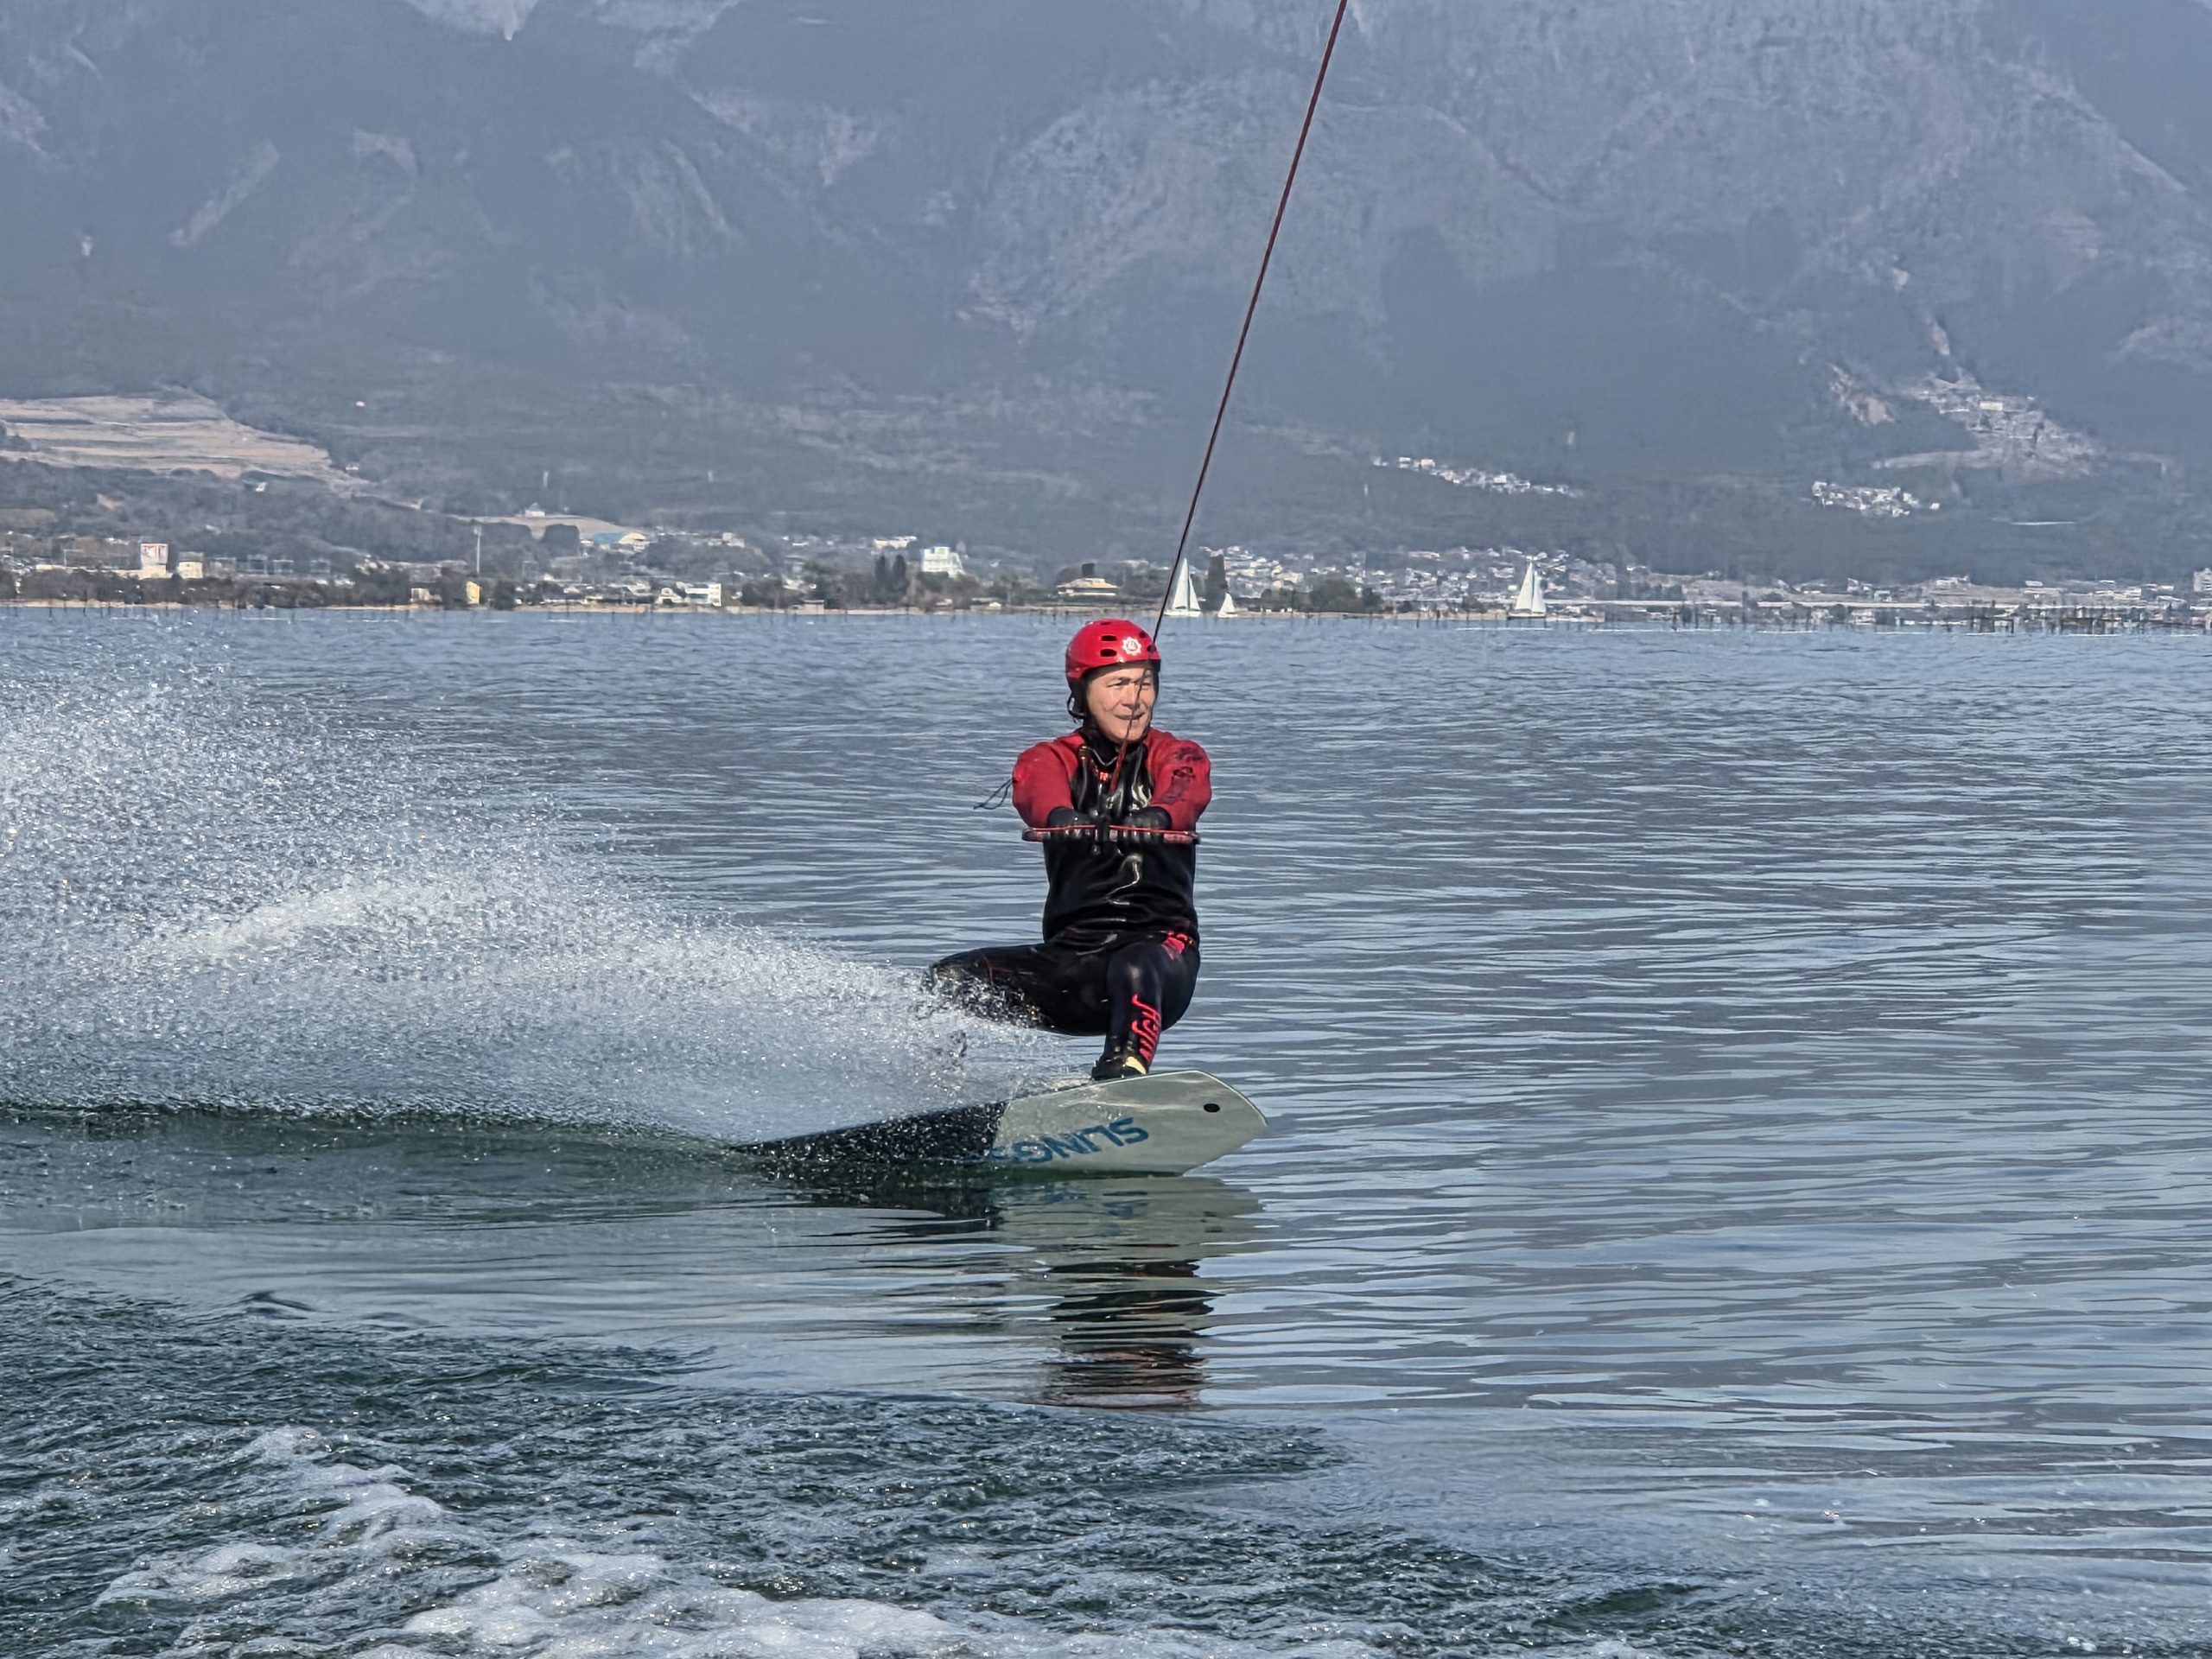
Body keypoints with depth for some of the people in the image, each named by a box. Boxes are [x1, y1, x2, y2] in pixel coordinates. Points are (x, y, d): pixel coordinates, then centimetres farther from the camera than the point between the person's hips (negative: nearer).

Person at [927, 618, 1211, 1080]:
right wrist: (1061, 819, -44)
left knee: (1133, 970, -37)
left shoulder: (1179, 757, 6)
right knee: (950, 980, -13)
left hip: (1159, 949, -3)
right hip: (1071, 954, 3)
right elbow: (1040, 796, -18)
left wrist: (1154, 820, -46)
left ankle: (1127, 1073, -56)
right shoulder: (1048, 760, 8)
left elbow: (1185, 794, -20)